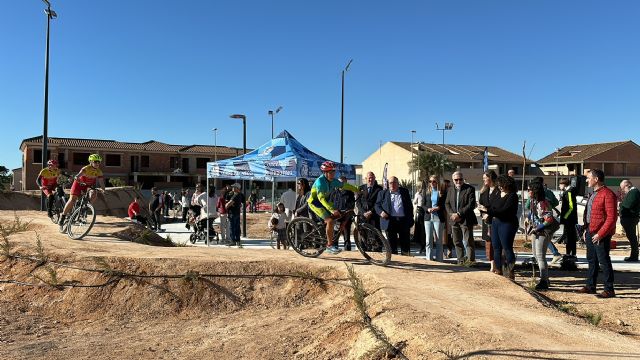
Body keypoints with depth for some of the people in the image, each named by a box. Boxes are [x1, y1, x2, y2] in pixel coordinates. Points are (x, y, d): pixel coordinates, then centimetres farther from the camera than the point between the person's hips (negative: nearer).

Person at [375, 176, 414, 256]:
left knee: (405, 243, 3)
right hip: (390, 221, 0)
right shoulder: (382, 193, 11)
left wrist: (410, 219, 4)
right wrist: (381, 212, -13)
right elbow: (377, 205, 8)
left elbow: (410, 206, 12)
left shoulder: (405, 192, 13)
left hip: (404, 221, 1)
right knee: (392, 244, 3)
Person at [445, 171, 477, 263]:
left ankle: (470, 260, -1)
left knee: (468, 242, -6)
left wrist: (459, 214, -17)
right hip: (454, 221, 6)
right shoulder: (451, 190, 14)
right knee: (457, 242, 11)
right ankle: (461, 261, 20)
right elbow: (447, 204, 12)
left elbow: (471, 204, -13)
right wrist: (452, 214, -7)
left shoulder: (470, 189, -5)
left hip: (466, 220, -6)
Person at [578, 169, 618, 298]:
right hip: (590, 233, 9)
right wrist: (586, 229, 14)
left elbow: (612, 217, -20)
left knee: (604, 261, -2)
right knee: (592, 260, 15)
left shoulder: (607, 194, -16)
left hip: (601, 235, -9)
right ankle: (590, 286, 25)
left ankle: (609, 290, 8)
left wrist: (600, 234, -20)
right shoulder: (594, 194, 15)